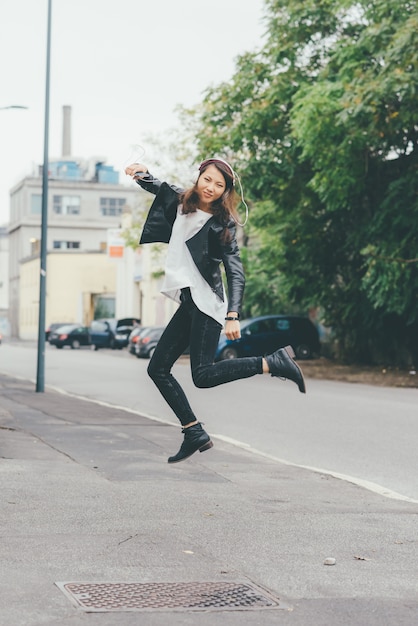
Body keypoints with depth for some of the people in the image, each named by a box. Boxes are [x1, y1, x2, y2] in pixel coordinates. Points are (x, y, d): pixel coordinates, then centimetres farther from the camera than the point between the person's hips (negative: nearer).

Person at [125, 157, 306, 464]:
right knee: (158, 369, 5)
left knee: (203, 375, -18)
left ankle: (274, 363, -9)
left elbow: (236, 272, -17)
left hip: (206, 303, -8)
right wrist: (143, 172, 6)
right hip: (189, 303, 8)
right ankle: (194, 433, 9)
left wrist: (233, 315, -29)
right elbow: (156, 186, 30)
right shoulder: (181, 200, 10)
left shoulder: (222, 224, -10)